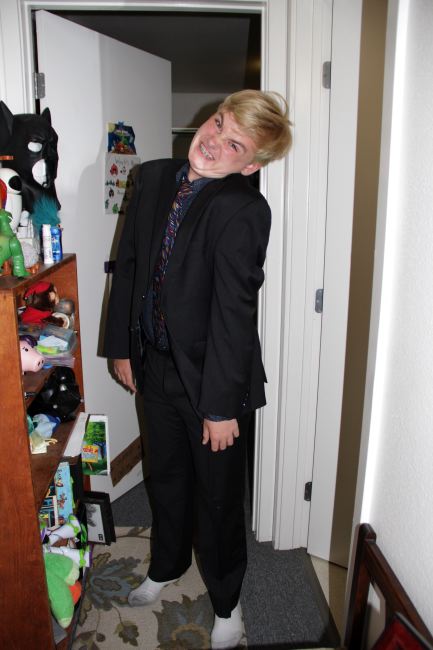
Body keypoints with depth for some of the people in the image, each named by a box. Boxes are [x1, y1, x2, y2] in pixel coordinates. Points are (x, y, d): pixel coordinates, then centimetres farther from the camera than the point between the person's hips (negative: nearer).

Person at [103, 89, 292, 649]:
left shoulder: (243, 210, -21)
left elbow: (233, 312, -22)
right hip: (155, 365, 6)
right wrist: (121, 346, 7)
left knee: (218, 495, 14)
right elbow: (128, 265, 6)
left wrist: (222, 404, -19)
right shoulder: (152, 179, 0)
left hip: (210, 374, -6)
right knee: (166, 476, 26)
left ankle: (225, 601, 43)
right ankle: (167, 566, 54)